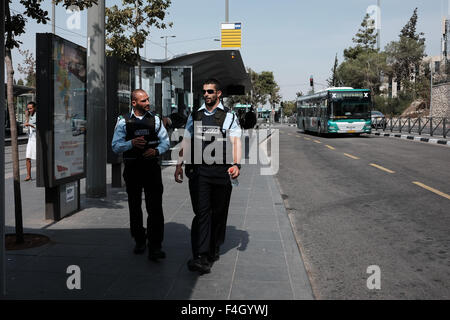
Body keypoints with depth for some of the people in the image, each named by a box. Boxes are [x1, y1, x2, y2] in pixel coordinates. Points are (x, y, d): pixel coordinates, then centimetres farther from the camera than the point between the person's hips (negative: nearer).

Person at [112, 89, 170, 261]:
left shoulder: (155, 119, 7)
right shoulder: (123, 121, 3)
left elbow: (165, 141, 8)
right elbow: (116, 146, 0)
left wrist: (156, 151, -13)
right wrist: (132, 143, -19)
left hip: (152, 167, 0)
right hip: (132, 169, 0)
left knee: (155, 207, -9)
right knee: (135, 207, 11)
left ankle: (155, 248, -9)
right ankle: (139, 241, 27)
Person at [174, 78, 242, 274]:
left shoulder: (229, 116, 7)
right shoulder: (194, 116, 15)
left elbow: (236, 141, -4)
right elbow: (186, 142, 17)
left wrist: (236, 164, -18)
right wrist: (179, 165, 9)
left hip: (221, 170, 0)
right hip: (198, 170, 1)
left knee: (218, 213, 8)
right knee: (201, 212, -9)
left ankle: (213, 251, 25)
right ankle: (200, 258, -12)